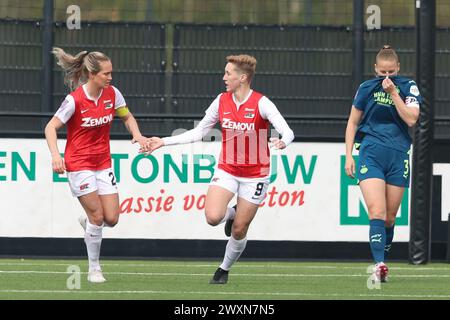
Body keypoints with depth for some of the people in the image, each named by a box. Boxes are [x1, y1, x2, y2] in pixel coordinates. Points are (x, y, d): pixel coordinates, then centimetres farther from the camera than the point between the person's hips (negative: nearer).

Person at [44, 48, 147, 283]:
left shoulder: (112, 94, -4)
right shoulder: (75, 100, -19)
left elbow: (127, 117, 12)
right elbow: (51, 127, -14)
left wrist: (137, 134, -8)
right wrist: (55, 154, -28)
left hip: (103, 164, 5)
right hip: (79, 164, -5)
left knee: (111, 219, -2)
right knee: (97, 216, -8)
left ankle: (87, 222, 34)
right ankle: (94, 269, 7)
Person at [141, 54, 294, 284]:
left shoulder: (261, 104, -15)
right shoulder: (221, 101, -1)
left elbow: (287, 132, -22)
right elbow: (198, 133, 8)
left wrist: (283, 142, -47)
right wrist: (163, 142, 5)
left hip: (254, 175, -3)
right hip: (226, 169, 3)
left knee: (239, 230, 2)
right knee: (213, 217, -20)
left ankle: (224, 269, 28)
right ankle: (231, 214, 17)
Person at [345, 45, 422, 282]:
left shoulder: (408, 87, 3)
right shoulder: (366, 88, 4)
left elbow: (411, 119, -10)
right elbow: (353, 122, 11)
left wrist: (393, 93, -14)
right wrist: (348, 155, 5)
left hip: (398, 156, 1)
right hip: (370, 154, -1)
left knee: (390, 217, 7)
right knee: (377, 213, -17)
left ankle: (382, 263, 19)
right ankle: (379, 265, -26)